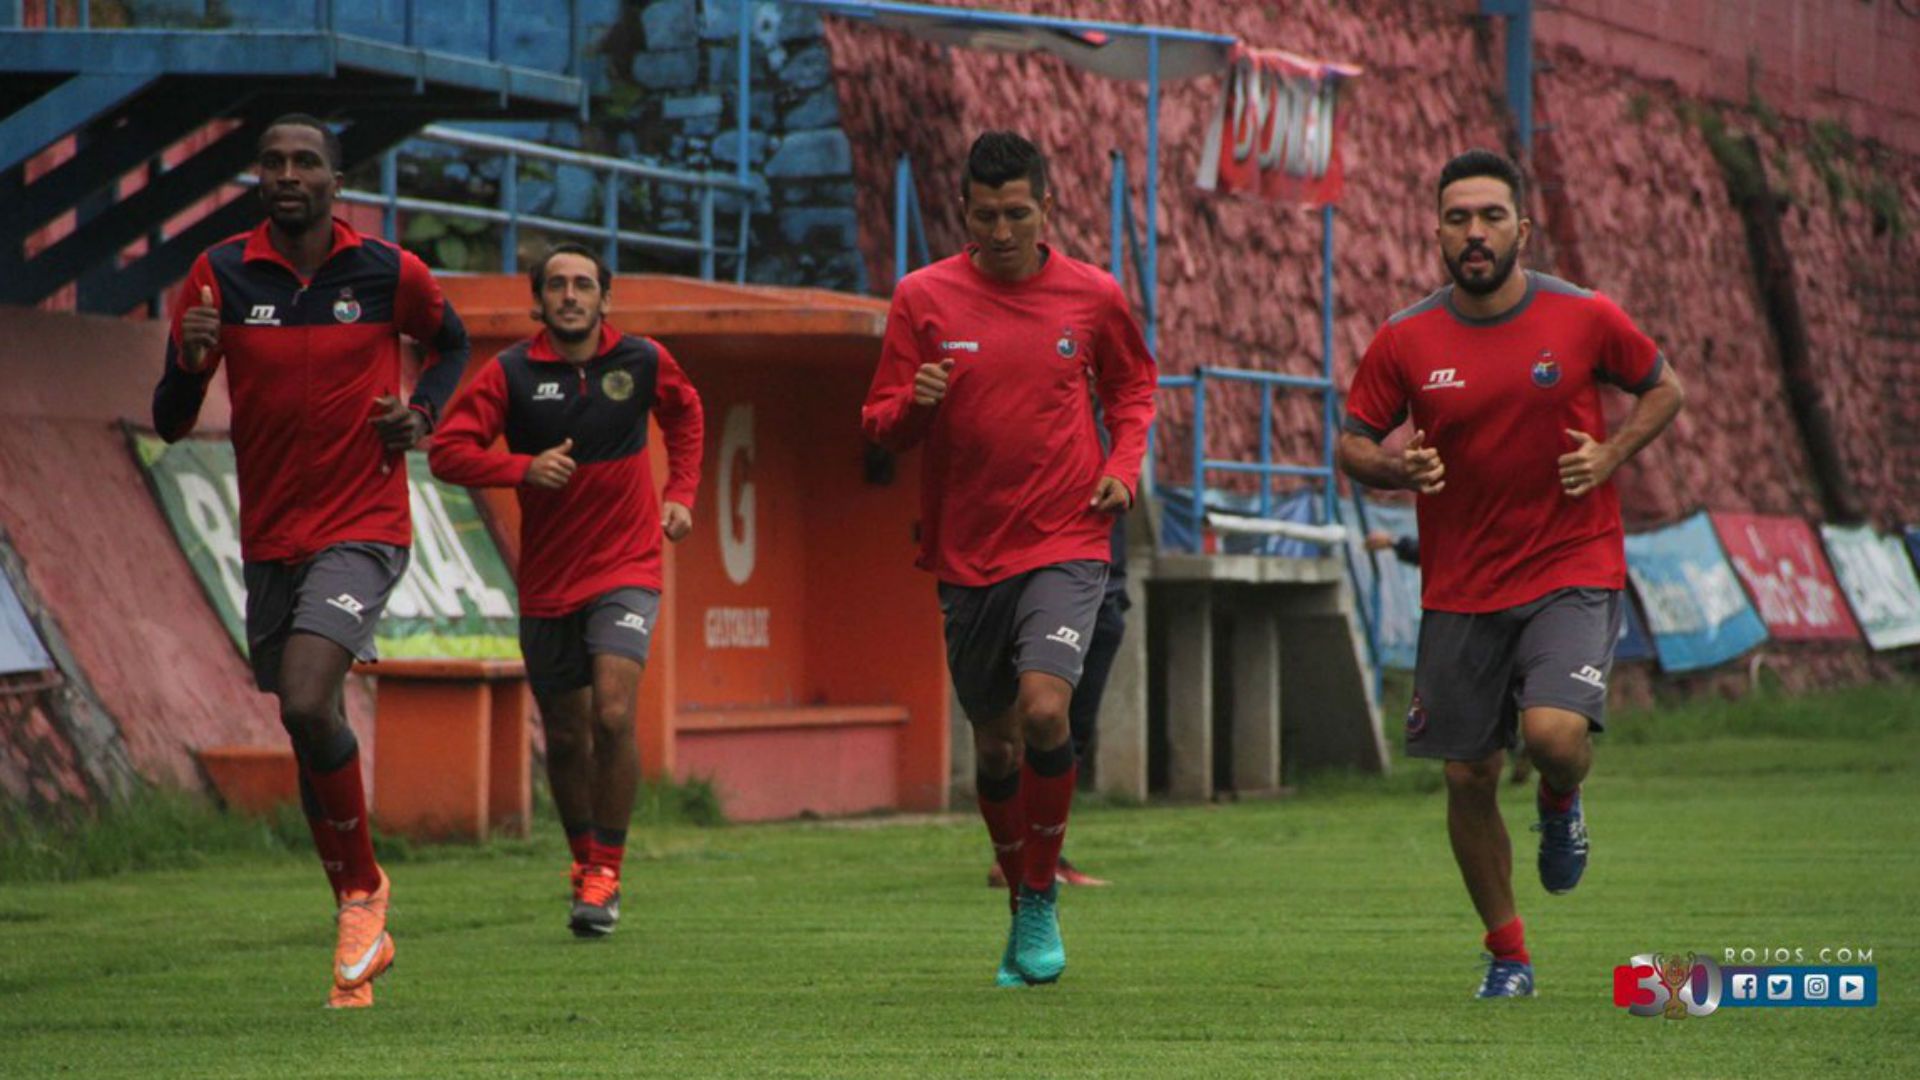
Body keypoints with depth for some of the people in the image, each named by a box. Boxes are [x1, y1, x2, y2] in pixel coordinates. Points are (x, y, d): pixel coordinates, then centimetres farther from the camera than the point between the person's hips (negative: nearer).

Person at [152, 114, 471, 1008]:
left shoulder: (389, 273, -4)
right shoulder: (221, 275, -2)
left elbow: (451, 343, 17)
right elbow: (169, 423, 0)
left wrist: (421, 411, -2)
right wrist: (188, 361, -21)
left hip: (363, 525, -3)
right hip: (269, 538, 3)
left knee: (306, 704, -23)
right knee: (309, 730, 10)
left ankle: (363, 886, -3)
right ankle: (361, 938, 24)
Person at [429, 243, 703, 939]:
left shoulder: (643, 361, 0)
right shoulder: (511, 374, -6)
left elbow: (684, 414, 21)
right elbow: (447, 452, -9)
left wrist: (681, 494, 12)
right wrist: (525, 468, -22)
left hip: (626, 567, -1)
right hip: (547, 580, 1)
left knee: (614, 713, -19)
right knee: (564, 734, 9)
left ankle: (606, 872, -9)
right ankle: (584, 860, 32)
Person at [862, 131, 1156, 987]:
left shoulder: (1092, 296, 1)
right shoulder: (924, 298, 0)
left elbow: (1132, 384, 19)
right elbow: (880, 426, 3)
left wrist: (1123, 466, 2)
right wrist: (914, 403, -19)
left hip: (1066, 543, -2)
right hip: (967, 554, 2)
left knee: (1044, 711, -21)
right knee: (995, 745, 9)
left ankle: (1042, 900, -3)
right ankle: (1022, 904, 30)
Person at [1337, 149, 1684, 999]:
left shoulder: (1585, 318, -5)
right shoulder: (1405, 341, -3)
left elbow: (1664, 389, 10)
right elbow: (1352, 445, 7)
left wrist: (1611, 456, -7)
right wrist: (1397, 469, -16)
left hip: (1572, 570, -2)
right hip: (1460, 589, 2)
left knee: (1554, 733, -24)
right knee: (1469, 778, 4)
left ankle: (1560, 803, 14)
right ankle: (1507, 954, 23)